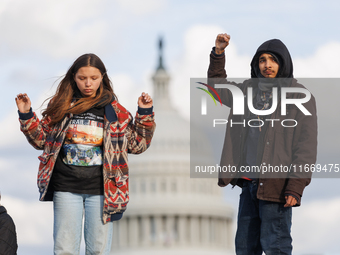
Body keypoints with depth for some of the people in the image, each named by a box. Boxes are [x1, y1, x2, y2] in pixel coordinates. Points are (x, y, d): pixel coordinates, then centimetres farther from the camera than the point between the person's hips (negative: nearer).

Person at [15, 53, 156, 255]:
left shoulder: (114, 110, 5)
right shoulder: (61, 106, 6)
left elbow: (137, 144, 10)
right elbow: (42, 140, 14)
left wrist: (145, 114, -1)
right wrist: (26, 116, 1)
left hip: (100, 190, 0)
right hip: (66, 188, 0)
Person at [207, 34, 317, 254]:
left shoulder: (299, 96, -6)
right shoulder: (249, 90, 13)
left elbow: (306, 145, -10)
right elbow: (218, 86, 31)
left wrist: (296, 186, -17)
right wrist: (218, 53, 16)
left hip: (275, 185, -7)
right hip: (249, 183, 7)